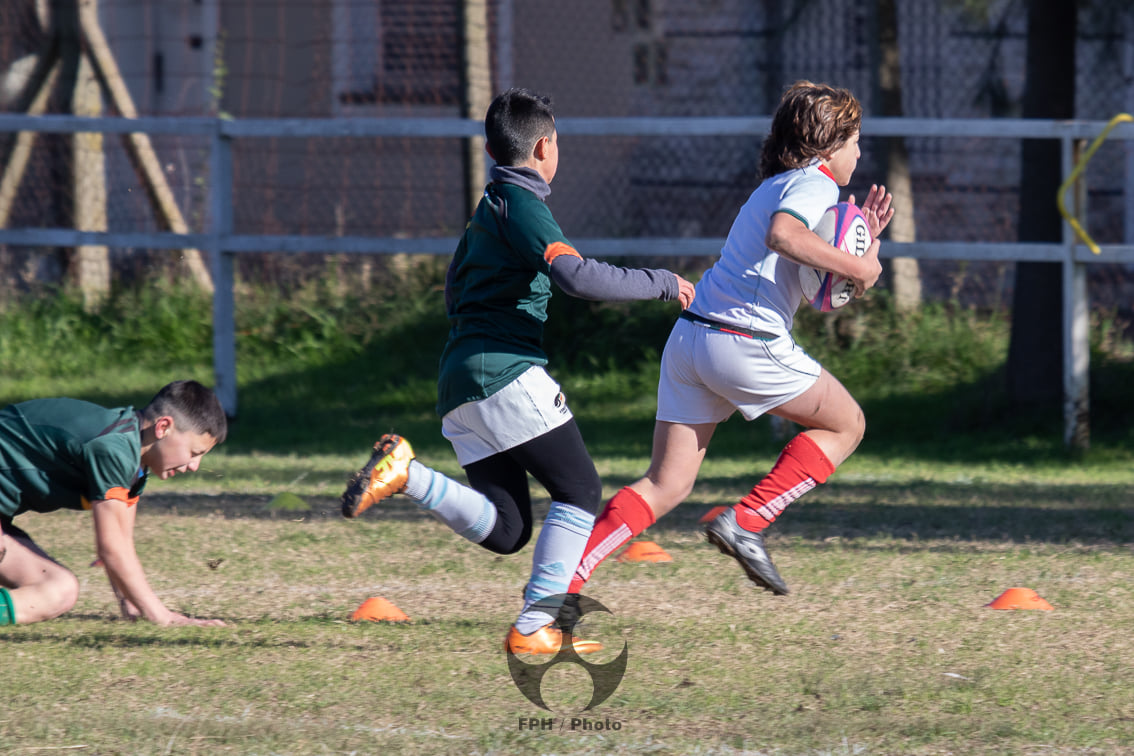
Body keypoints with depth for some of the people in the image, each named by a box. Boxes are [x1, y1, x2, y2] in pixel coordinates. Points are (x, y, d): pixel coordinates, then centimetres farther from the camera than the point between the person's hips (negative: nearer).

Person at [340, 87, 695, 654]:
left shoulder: (484, 212, 23)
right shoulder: (520, 205, -6)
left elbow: (454, 296, 32)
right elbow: (576, 276, -20)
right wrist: (661, 284, -11)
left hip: (460, 388, 9)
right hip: (505, 373, -9)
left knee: (504, 529, 3)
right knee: (579, 492, -2)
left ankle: (406, 475, -13)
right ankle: (535, 627, -10)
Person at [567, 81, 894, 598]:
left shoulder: (776, 187, 28)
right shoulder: (814, 183, -2)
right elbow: (783, 235, -26)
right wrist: (856, 267, -18)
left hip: (689, 337, 9)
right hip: (743, 343, -9)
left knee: (666, 486, 8)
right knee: (846, 424, 12)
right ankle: (745, 523, -1)